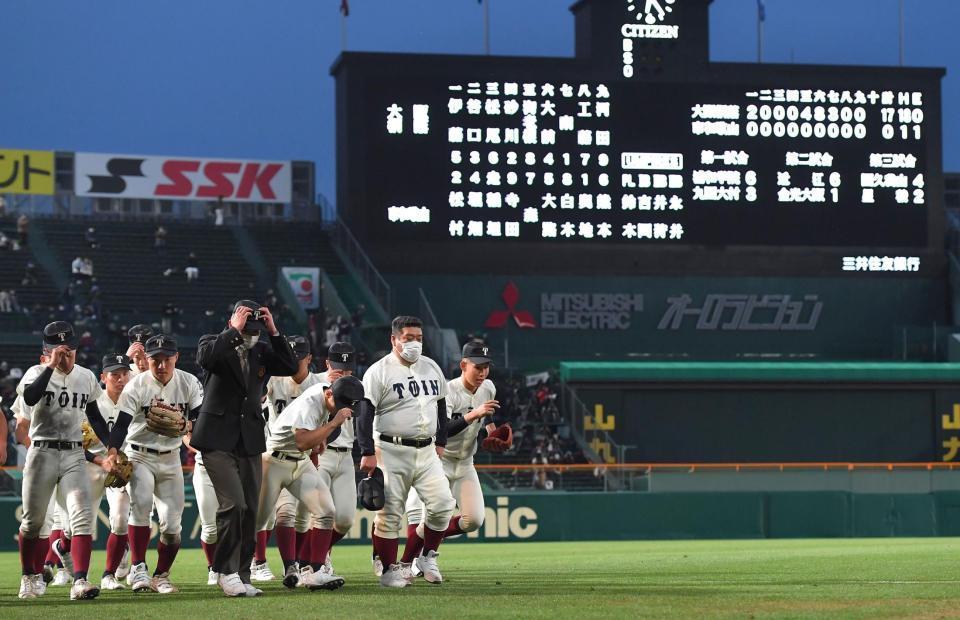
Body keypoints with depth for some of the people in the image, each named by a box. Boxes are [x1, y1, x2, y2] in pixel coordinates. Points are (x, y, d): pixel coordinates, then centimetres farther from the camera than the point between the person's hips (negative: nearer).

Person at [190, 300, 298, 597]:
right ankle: (227, 572, -7)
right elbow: (207, 358, -24)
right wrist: (235, 329, -18)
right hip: (218, 439, -5)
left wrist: (273, 331, -7)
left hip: (250, 440, 5)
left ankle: (241, 577, 12)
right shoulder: (215, 342, 0)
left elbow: (290, 367, -2)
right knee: (234, 504, -17)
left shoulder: (262, 352, 12)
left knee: (250, 511, 4)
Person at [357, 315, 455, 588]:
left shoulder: (431, 368, 12)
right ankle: (389, 569, 5)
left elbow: (441, 407, 22)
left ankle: (428, 557, 12)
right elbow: (365, 413, -9)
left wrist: (440, 442, 16)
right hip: (392, 452, -5)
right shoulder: (379, 371, -6)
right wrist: (367, 453, -14)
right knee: (389, 513, -4)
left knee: (442, 503, -6)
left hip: (426, 452, 5)